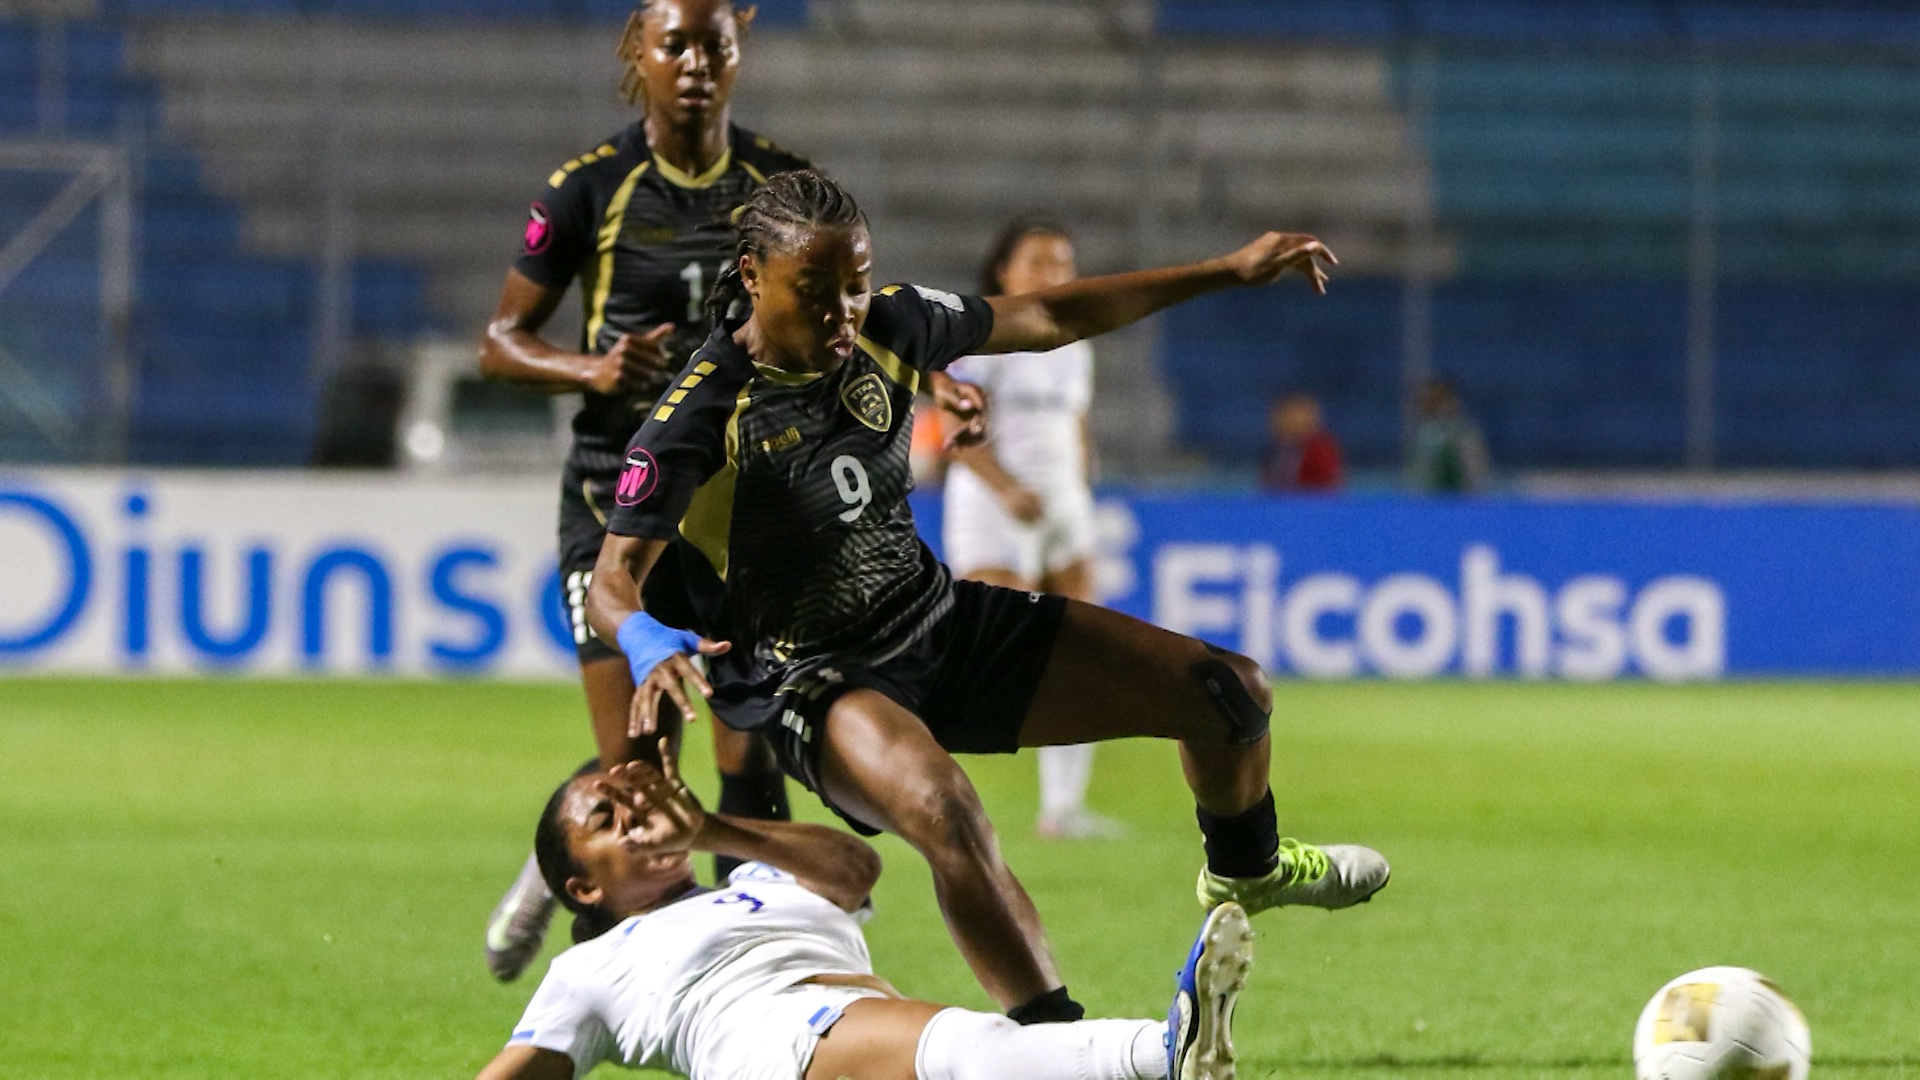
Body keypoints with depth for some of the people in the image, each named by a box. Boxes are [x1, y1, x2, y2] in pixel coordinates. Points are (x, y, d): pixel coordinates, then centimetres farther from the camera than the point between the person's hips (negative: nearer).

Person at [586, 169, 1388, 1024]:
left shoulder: (888, 328, -7)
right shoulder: (702, 414, -23)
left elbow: (1046, 320, 9)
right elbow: (613, 580, -26)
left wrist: (1232, 272, 12)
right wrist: (649, 646, -51)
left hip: (946, 626, 7)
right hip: (814, 680, -7)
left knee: (1229, 693, 8)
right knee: (945, 812, -42)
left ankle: (1244, 871, 43)